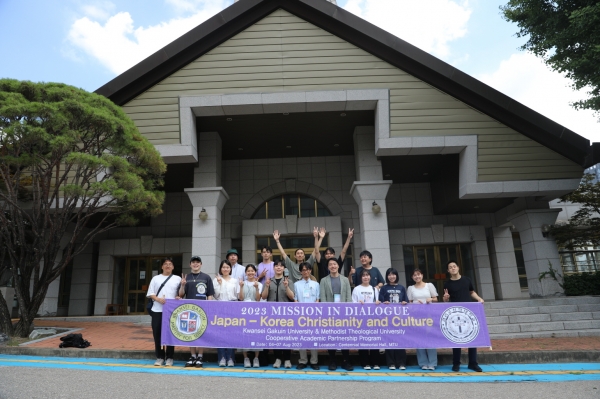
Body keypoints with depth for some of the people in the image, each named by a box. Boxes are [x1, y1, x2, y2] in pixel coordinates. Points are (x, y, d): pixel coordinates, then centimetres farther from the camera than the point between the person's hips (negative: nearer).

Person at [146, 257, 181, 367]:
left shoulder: (177, 279, 8)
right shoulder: (156, 278, 11)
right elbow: (150, 294, 6)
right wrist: (158, 299, -12)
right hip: (157, 310, 1)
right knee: (157, 334, 3)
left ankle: (169, 357, 12)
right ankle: (159, 357, 16)